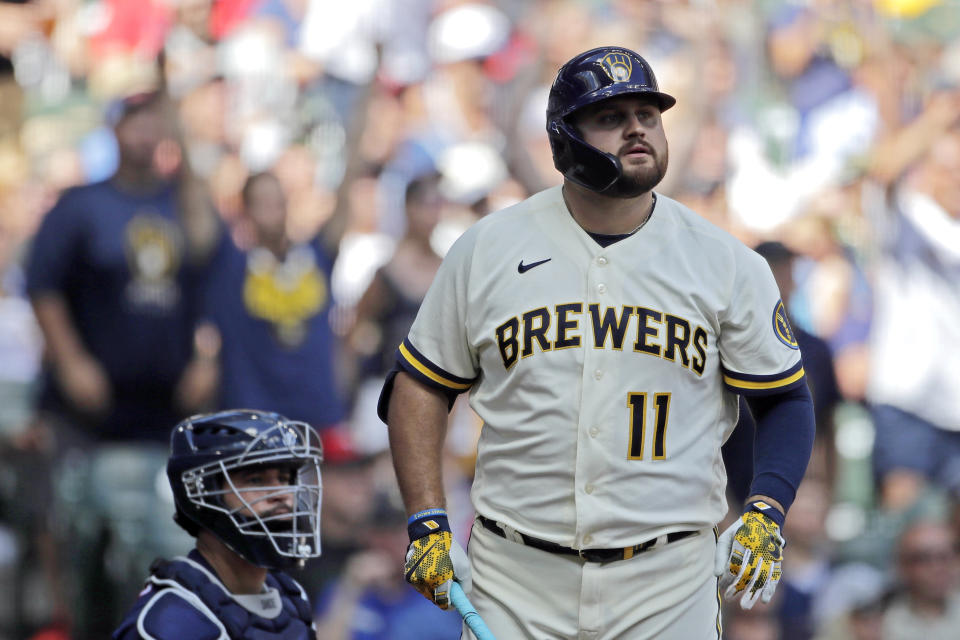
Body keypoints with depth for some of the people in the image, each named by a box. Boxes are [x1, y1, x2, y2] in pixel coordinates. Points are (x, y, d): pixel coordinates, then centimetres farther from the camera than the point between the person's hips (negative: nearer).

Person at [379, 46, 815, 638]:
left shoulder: (728, 265, 3)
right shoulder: (488, 250, 4)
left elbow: (786, 400, 8)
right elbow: (421, 386, 10)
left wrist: (765, 515, -8)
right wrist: (427, 523, 0)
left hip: (667, 589, 0)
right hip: (516, 583, 0)